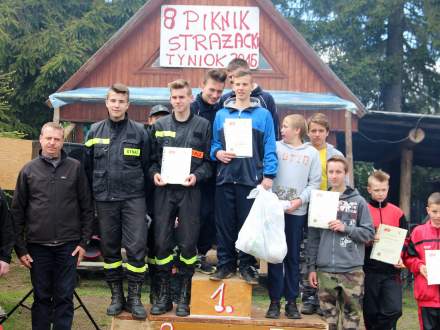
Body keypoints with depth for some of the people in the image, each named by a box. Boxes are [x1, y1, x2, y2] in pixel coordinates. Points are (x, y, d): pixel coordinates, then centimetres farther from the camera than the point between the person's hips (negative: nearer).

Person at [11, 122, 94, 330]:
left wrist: (84, 241, -1)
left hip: (68, 246, 0)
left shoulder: (75, 168, 3)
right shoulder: (28, 170, 5)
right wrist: (20, 248, 1)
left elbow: (87, 207, 4)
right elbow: (17, 211, 5)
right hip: (38, 245, 1)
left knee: (64, 297, 4)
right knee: (41, 297, 9)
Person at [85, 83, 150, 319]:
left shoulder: (139, 131, 2)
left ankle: (134, 297, 7)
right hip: (104, 200, 2)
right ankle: (116, 295, 20)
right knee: (109, 248, 8)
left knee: (136, 247, -5)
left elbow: (146, 166, 4)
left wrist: (143, 194, 2)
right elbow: (87, 166, 10)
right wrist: (91, 195, 8)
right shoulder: (95, 131, 7)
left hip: (133, 199, -2)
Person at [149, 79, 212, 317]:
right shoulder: (160, 125, 11)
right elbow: (152, 157, 14)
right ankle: (163, 294, 12)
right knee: (161, 242, 0)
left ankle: (184, 296, 12)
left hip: (189, 191, -1)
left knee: (188, 242, -1)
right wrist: (154, 173, -5)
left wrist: (197, 176, -11)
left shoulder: (202, 125, 6)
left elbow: (208, 159, 5)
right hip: (163, 190, 2)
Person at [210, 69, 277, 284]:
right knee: (225, 225, 5)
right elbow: (214, 143, 18)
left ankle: (247, 265, 12)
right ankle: (225, 264, 14)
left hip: (251, 178, -2)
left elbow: (269, 148, 2)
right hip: (225, 177, 2)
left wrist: (268, 176, -6)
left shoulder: (263, 115, 5)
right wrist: (217, 153, -4)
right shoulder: (221, 114, 13)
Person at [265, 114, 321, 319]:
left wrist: (300, 200, -10)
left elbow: (315, 182, 3)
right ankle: (274, 301, 7)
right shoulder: (276, 147, 7)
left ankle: (291, 301, 12)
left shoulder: (311, 153, 7)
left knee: (293, 256, 6)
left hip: (297, 211, 0)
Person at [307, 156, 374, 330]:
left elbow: (369, 233, 1)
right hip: (325, 270, 2)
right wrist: (312, 267, 5)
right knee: (328, 315, 7)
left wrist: (345, 228, -12)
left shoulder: (358, 201, 3)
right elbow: (313, 237, 9)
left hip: (352, 270, -1)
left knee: (352, 314, 4)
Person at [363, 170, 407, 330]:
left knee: (394, 310, -12)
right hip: (369, 270, -1)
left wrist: (400, 258, -6)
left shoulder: (397, 213, 7)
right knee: (371, 312, 5)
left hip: (392, 271, 1)